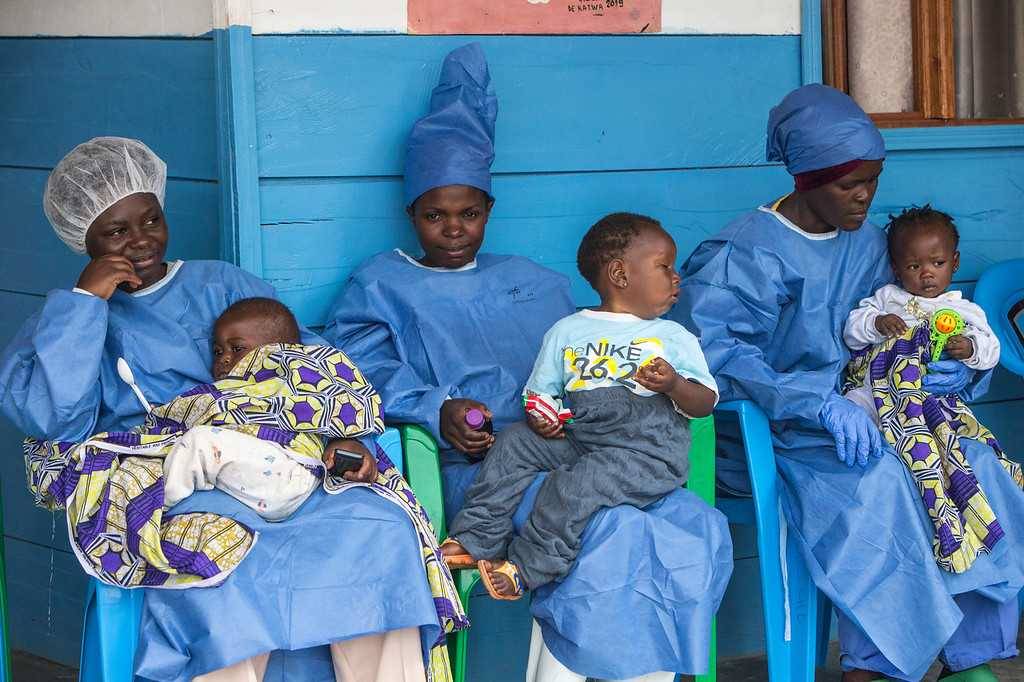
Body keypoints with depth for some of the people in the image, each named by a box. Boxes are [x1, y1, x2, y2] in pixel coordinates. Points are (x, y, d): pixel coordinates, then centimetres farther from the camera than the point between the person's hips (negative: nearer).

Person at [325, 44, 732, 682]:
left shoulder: (533, 282, 28)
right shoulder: (382, 284, 16)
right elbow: (365, 373, 0)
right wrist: (437, 411, -18)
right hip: (472, 464, -4)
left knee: (695, 531, -22)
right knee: (608, 537, -33)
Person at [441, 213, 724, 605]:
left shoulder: (675, 338, 10)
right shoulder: (567, 331, 15)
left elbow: (705, 403, 5)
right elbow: (540, 390, 20)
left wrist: (674, 385, -17)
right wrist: (539, 415, -4)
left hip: (648, 450, -4)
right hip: (575, 436, 4)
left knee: (576, 481, -29)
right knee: (513, 442, -12)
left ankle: (525, 567, -22)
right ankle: (475, 539, -10)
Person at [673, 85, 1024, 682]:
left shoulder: (869, 243, 14)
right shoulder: (747, 251, -9)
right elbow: (711, 346, -23)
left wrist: (962, 369, -3)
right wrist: (821, 402, -30)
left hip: (874, 409, 6)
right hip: (789, 432, -6)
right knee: (878, 482, -33)